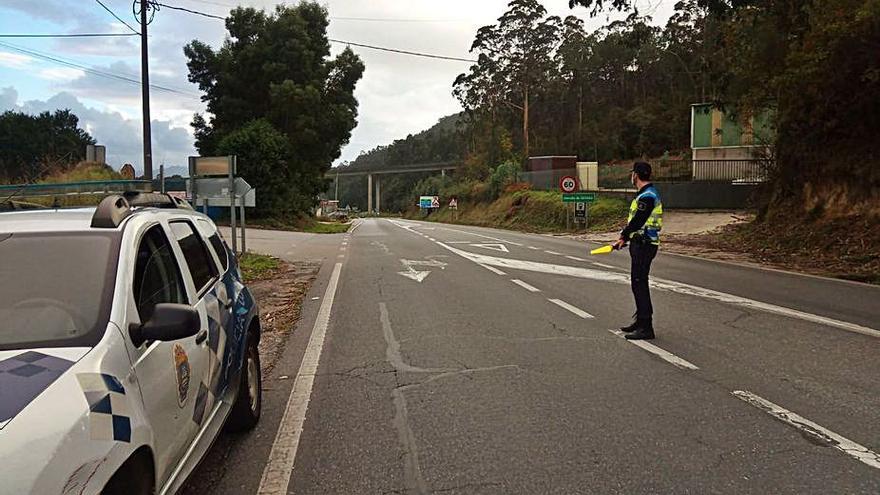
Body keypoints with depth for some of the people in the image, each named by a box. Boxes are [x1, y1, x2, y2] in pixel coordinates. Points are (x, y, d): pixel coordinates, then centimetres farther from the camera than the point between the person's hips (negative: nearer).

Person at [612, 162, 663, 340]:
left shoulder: (647, 196, -18)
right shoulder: (648, 193, 16)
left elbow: (637, 221, -22)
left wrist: (624, 236, -8)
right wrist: (626, 237, 11)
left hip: (644, 245, -11)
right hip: (642, 243, 11)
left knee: (640, 283, -8)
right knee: (638, 283, 17)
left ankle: (646, 328, -5)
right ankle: (641, 321, 28)